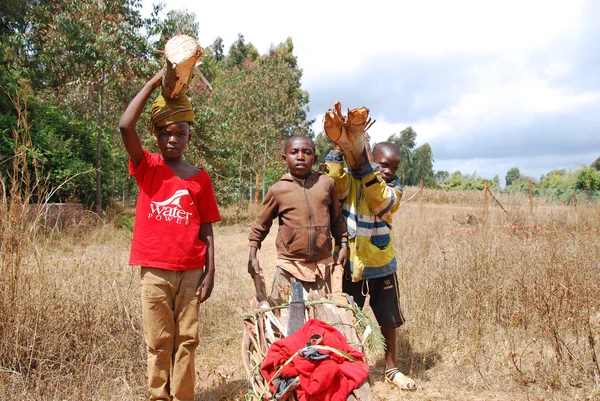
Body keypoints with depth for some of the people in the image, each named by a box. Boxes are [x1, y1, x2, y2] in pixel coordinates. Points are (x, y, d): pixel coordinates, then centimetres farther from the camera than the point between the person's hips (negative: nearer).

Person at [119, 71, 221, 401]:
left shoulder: (200, 178, 5)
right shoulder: (147, 167, 1)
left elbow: (206, 229, 5)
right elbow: (125, 126, -17)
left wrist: (209, 272, -1)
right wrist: (154, 83, -13)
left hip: (190, 271, 1)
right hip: (155, 271, -1)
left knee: (186, 341, 8)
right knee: (158, 343, 8)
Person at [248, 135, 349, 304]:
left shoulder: (326, 183, 1)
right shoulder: (278, 189, -3)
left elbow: (337, 218, 12)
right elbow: (261, 224, 6)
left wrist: (343, 245, 7)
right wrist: (253, 256, 3)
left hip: (323, 265, 2)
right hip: (290, 266, -1)